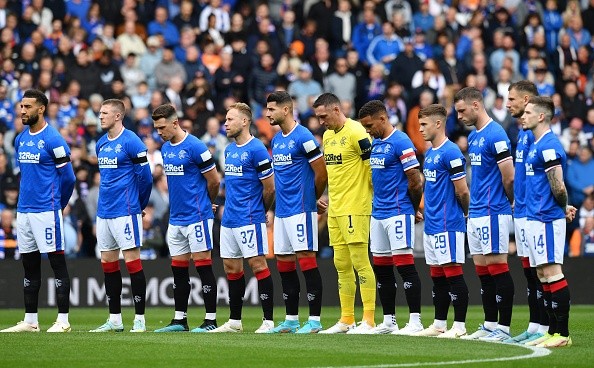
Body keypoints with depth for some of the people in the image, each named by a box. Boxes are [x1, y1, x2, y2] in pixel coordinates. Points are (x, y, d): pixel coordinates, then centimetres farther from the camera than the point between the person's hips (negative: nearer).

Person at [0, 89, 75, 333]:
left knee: (57, 262, -4)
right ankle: (30, 321, 15)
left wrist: (57, 205, 4)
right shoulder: (20, 140, 12)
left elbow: (68, 177, -7)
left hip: (46, 210, -8)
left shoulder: (53, 139, -10)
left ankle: (63, 320, -3)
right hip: (24, 210, 8)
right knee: (29, 266, 10)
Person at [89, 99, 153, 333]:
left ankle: (140, 319, -2)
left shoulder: (131, 142, -11)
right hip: (104, 212, 8)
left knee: (132, 261, -6)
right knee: (108, 263, 9)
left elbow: (145, 177, -9)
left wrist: (139, 205, 1)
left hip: (125, 212, -8)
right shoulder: (101, 144, 12)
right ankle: (115, 320, 15)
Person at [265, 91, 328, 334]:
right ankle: (291, 320, 16)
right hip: (282, 211, 9)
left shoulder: (303, 137, -11)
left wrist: (310, 199, 2)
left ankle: (314, 320, -7)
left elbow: (321, 172, -11)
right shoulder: (276, 140, 15)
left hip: (300, 209, -9)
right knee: (284, 263, 9)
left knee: (306, 259, -9)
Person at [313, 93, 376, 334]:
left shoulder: (356, 133, -12)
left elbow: (374, 167, -13)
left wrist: (376, 200, -11)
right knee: (341, 265, 9)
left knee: (360, 262, -8)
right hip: (335, 209, 9)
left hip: (355, 208, -9)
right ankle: (346, 320, 14)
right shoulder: (327, 136, 15)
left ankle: (369, 320, -6)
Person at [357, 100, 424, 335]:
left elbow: (415, 181, -13)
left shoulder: (400, 142, -13)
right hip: (378, 214, 9)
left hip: (398, 213, -9)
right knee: (381, 268, 10)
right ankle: (388, 322, 16)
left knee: (404, 265, -9)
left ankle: (415, 321, -7)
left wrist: (412, 209, -1)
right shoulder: (375, 144, 14)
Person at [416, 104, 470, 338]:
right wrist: (425, 210, 16)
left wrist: (467, 213, 0)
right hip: (431, 224, 9)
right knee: (437, 276, 12)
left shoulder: (451, 152, -14)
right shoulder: (430, 153, 15)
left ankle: (459, 325, -3)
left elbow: (462, 191, -14)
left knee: (453, 272, -6)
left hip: (447, 224, -9)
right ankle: (439, 324, 18)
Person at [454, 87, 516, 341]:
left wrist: (510, 203, 0)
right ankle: (489, 325, 16)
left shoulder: (495, 135, -14)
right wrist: (471, 207, 14)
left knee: (497, 267, -6)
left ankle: (503, 327, -4)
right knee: (482, 270, 10)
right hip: (476, 214, 9)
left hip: (493, 213, -9)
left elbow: (509, 178, -16)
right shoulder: (473, 137, 15)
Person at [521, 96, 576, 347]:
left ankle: (563, 333, -10)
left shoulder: (548, 147, -15)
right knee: (543, 274, 11)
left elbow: (558, 187, -18)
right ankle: (553, 331, 14)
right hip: (535, 218, 10)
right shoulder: (537, 145, 17)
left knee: (552, 272, -10)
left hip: (546, 220, -10)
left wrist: (563, 208, -2)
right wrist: (564, 207, 13)